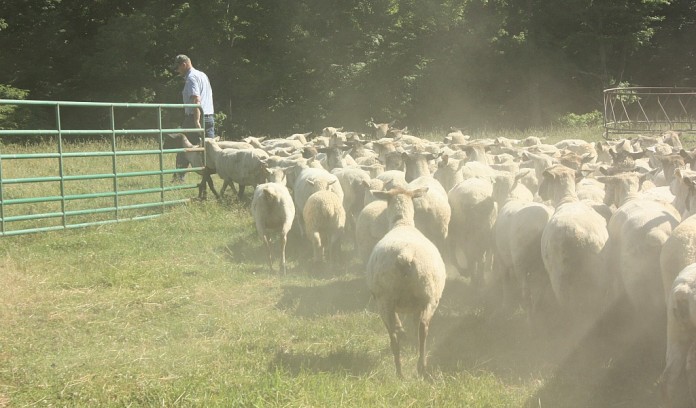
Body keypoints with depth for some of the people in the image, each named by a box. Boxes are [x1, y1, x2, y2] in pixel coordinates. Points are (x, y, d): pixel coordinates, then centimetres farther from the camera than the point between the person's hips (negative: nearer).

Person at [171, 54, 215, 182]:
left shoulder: (191, 77, -9)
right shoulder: (203, 75, 19)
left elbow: (196, 99, -20)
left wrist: (196, 121, -27)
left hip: (195, 117, -8)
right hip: (209, 117, 8)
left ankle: (179, 176, 0)